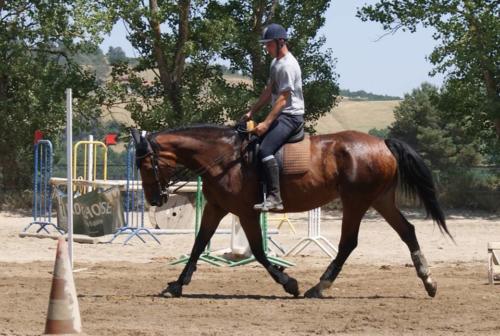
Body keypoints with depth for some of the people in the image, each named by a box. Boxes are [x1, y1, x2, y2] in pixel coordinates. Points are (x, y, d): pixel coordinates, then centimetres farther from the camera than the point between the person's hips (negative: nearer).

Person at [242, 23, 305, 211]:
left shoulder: (288, 65, -17)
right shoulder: (275, 63, 16)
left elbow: (283, 99, -22)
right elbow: (268, 92, 22)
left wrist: (267, 123, -26)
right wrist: (251, 113, 16)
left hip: (291, 116, -11)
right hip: (279, 115, 11)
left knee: (265, 150, -26)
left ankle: (274, 198, -30)